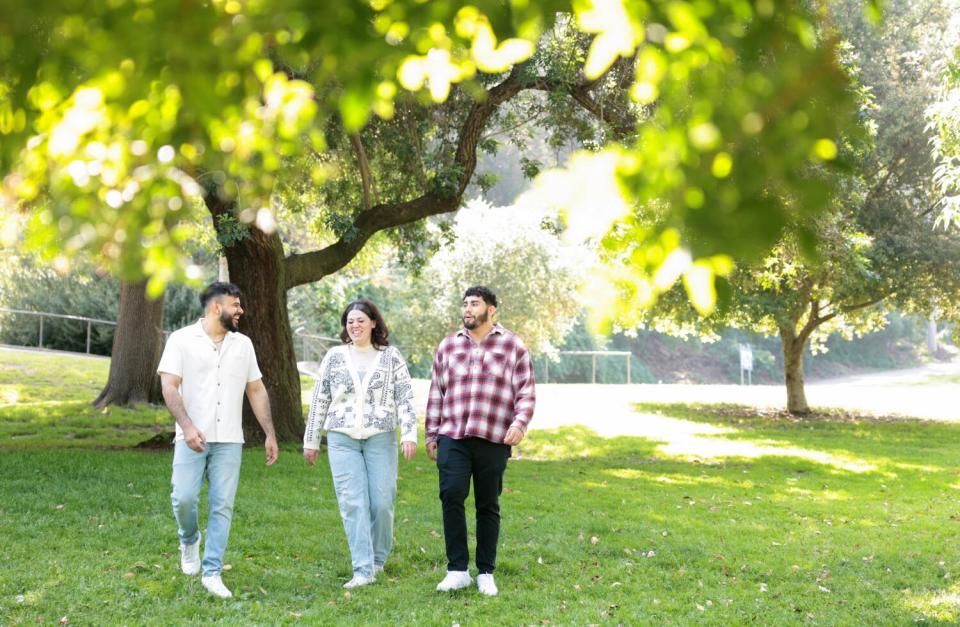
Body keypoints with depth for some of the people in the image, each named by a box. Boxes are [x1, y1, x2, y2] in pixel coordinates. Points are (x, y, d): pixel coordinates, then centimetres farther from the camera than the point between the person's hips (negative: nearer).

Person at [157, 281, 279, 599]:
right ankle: (189, 540, 21)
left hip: (229, 440, 3)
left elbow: (256, 391, 16)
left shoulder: (243, 344, 12)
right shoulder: (182, 340, -1)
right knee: (184, 498, -11)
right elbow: (169, 386, -9)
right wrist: (187, 426, -22)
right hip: (192, 438, -3)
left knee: (222, 506, -1)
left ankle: (212, 573, 6)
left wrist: (270, 434, 10)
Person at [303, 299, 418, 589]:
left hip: (381, 438, -1)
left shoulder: (391, 356, 5)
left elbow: (405, 397, 1)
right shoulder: (334, 356, 8)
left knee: (381, 501, -1)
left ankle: (378, 559, 21)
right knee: (353, 503, -6)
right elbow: (320, 400, 11)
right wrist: (311, 440, 11)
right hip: (342, 439, 1)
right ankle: (363, 570, -7)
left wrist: (409, 433, -10)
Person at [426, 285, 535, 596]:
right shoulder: (448, 346, 13)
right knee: (451, 495, -15)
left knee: (488, 505, 5)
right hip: (453, 437, 1)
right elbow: (436, 393, 16)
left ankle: (485, 573, 14)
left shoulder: (513, 346, 6)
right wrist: (431, 435, 13)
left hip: (494, 439, -1)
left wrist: (520, 422, -14)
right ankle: (457, 570, -8)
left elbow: (526, 392, 3)